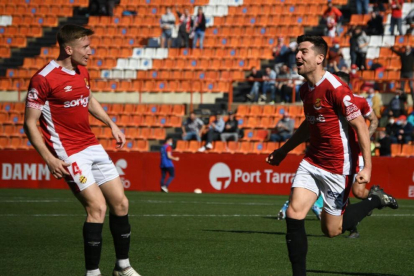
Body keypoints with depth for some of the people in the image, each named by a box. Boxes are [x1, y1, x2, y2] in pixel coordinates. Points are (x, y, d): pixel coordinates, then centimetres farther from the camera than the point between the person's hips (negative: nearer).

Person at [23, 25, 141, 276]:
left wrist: (112, 125, 20)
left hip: (92, 146, 8)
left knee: (120, 203, 6)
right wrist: (49, 158, -19)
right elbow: (30, 123, -13)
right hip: (69, 153, -8)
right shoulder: (43, 79, -15)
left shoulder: (83, 72, 9)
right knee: (97, 207, -17)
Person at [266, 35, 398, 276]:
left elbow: (360, 125, -19)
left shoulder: (335, 88, -20)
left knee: (331, 229, 3)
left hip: (338, 166, -7)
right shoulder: (306, 90, 7)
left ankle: (375, 200, 23)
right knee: (293, 215, -9)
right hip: (313, 162, 7)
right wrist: (284, 150, 28)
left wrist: (367, 167, -24)